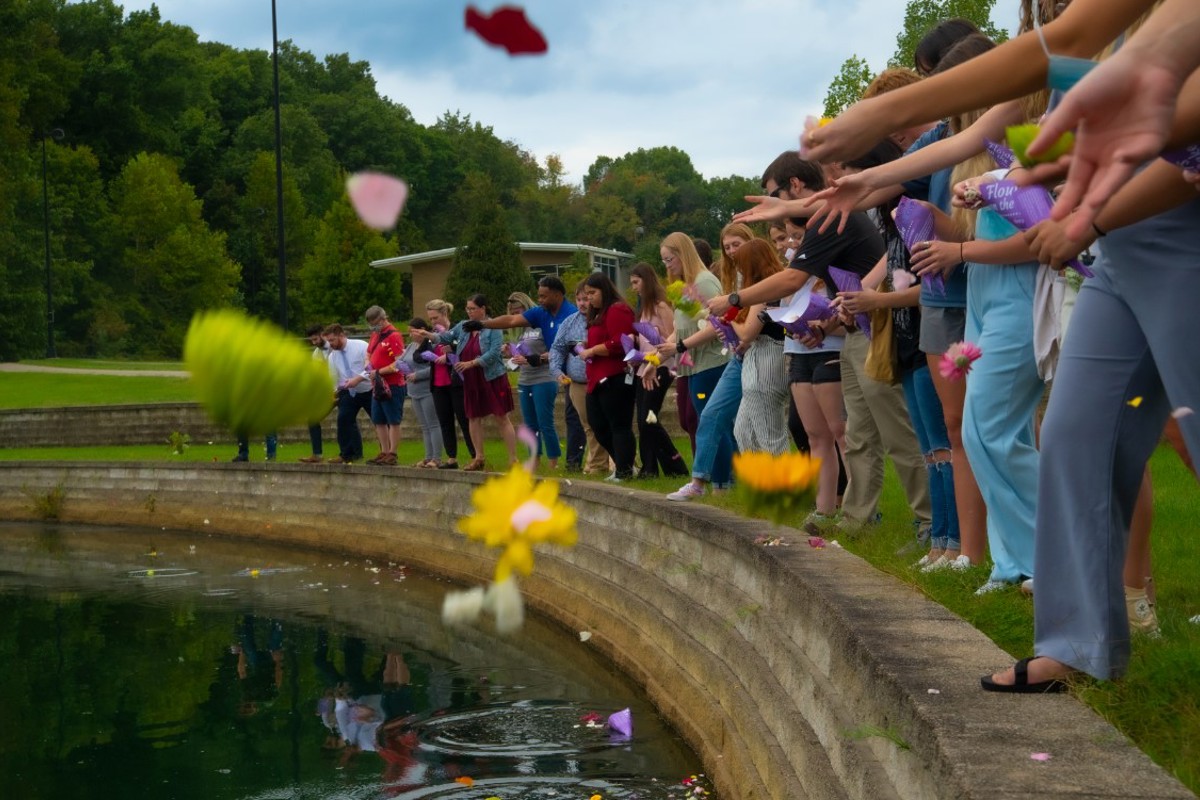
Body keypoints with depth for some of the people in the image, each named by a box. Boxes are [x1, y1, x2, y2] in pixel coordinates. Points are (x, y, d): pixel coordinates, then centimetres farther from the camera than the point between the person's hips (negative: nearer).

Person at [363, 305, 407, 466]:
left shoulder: (394, 336, -12)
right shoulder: (375, 335, 15)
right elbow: (369, 353, 30)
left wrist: (379, 372, -17)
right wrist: (368, 363, 7)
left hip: (392, 386, -9)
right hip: (377, 386, 9)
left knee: (393, 421, -3)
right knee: (378, 421, 12)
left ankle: (392, 455, -1)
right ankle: (384, 452, 19)